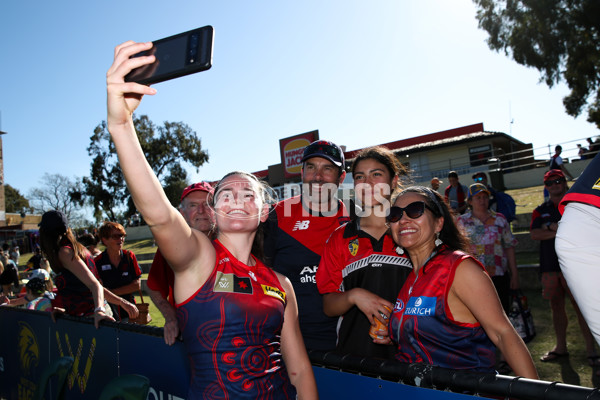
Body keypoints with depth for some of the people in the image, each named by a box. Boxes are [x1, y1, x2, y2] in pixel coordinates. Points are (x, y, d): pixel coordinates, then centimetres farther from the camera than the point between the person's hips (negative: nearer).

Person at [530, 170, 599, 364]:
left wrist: (551, 227, -11)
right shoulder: (541, 210, 14)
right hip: (549, 266, 4)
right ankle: (560, 346, 21)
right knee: (556, 305, 10)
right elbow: (534, 233, -1)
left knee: (581, 306, -3)